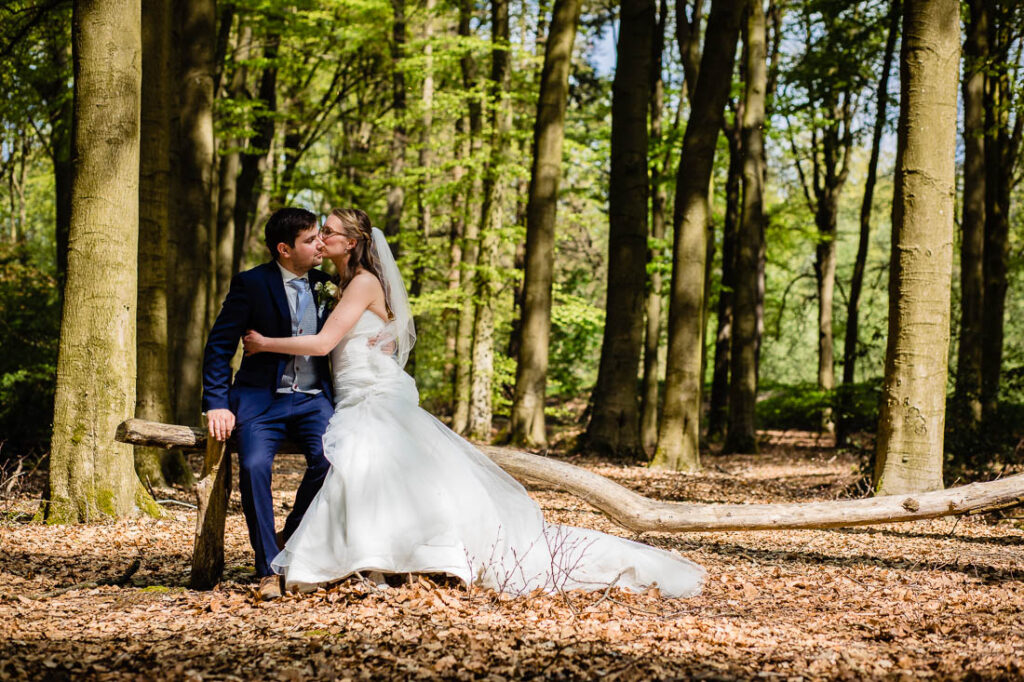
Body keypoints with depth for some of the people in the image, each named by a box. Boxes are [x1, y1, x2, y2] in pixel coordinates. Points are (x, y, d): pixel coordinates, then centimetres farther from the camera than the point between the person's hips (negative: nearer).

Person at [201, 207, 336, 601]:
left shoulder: (326, 285, 11)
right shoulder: (251, 284, -2)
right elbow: (219, 345, -2)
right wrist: (217, 404, -11)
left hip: (313, 399, 3)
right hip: (262, 398, -3)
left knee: (329, 459, -27)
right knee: (254, 466, -30)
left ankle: (289, 540, -4)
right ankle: (269, 569, -16)